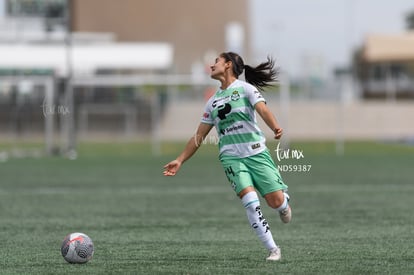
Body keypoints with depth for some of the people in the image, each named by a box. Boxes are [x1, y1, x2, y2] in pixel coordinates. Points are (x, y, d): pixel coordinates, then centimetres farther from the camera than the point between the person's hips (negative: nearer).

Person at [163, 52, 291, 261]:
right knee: (250, 201, -19)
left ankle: (284, 201, 29)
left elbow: (263, 110, -16)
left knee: (276, 201, -10)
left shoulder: (246, 88, 1)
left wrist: (275, 127, -37)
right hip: (231, 157, 3)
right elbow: (198, 136, 21)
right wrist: (180, 160, 16)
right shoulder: (213, 102, 16)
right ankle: (272, 249, -13)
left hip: (257, 152, -3)